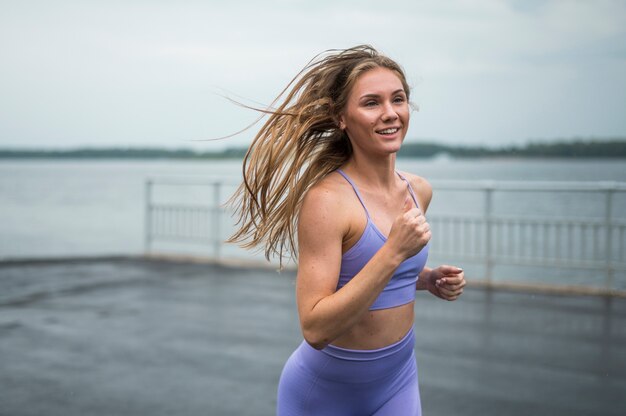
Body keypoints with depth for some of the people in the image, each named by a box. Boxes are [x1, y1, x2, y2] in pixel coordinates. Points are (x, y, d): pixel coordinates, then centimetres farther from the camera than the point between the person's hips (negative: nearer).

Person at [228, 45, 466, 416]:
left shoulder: (419, 191, -3)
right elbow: (315, 329, -27)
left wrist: (430, 280, -4)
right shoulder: (327, 200, -23)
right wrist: (394, 251, -33)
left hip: (399, 380, 5)